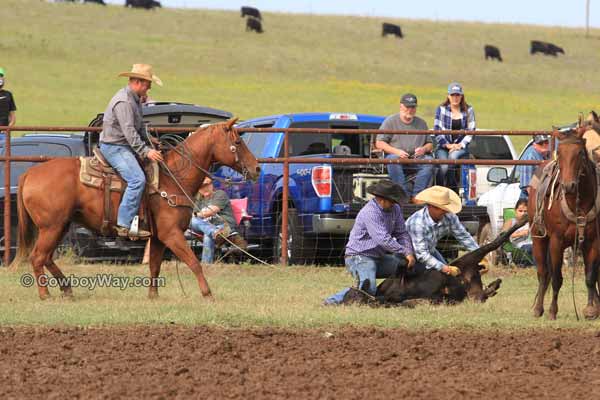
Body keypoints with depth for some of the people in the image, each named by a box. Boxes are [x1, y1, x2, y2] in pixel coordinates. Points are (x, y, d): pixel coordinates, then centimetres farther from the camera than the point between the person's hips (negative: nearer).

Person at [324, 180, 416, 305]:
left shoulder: (395, 209, 5)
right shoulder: (370, 213, -22)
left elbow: (402, 233, 5)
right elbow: (383, 239, -29)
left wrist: (409, 254, -12)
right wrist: (404, 252, -24)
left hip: (379, 257, 9)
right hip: (360, 257, -9)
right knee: (368, 289, -28)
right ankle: (334, 299, -11)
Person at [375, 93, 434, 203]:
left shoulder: (421, 123, 21)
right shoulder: (390, 121, 9)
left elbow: (430, 144, 23)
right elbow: (379, 143, 2)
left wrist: (424, 149, -3)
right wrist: (396, 151, -13)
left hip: (416, 159, 3)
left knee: (429, 161, -28)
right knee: (393, 159, -37)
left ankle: (416, 195, -28)